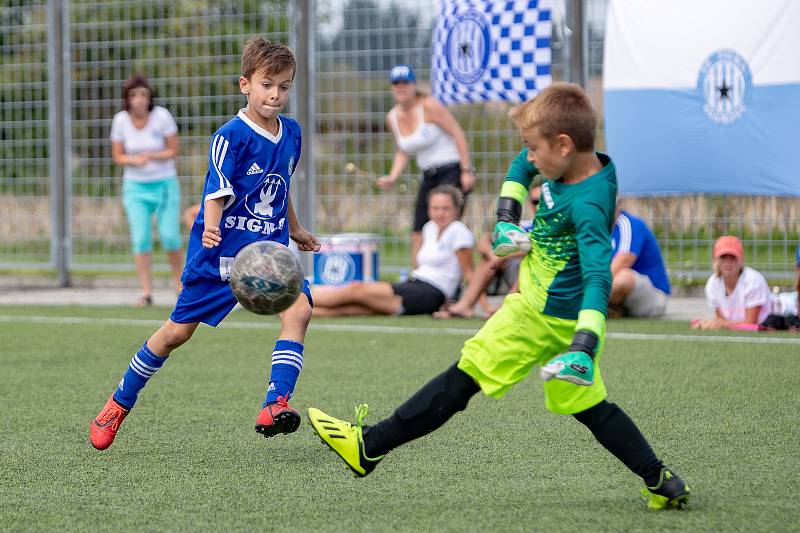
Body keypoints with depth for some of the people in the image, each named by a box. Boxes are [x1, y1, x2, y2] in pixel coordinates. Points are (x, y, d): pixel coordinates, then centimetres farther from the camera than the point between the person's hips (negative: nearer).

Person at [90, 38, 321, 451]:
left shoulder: (291, 133, 6)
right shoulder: (231, 136, -15)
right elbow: (217, 193, -21)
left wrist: (296, 231, 34)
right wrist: (211, 228, -40)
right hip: (219, 253, -5)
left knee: (298, 308, -22)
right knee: (178, 331, 3)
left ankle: (275, 406, -27)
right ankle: (119, 404, 23)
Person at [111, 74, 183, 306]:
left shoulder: (162, 116, -11)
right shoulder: (120, 120, -5)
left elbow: (173, 150, -5)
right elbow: (117, 156, 2)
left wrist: (152, 156, -23)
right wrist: (135, 160, -19)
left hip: (164, 184, -1)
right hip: (135, 186, 1)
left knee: (170, 236, -6)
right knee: (141, 239, -9)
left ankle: (180, 283, 17)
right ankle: (146, 293, -5)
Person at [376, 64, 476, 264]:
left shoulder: (428, 105, -12)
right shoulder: (393, 117, 7)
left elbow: (458, 133, -12)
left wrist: (467, 170, -17)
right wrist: (392, 178, 2)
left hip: (452, 171, -7)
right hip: (429, 177, 7)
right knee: (418, 233, 1)